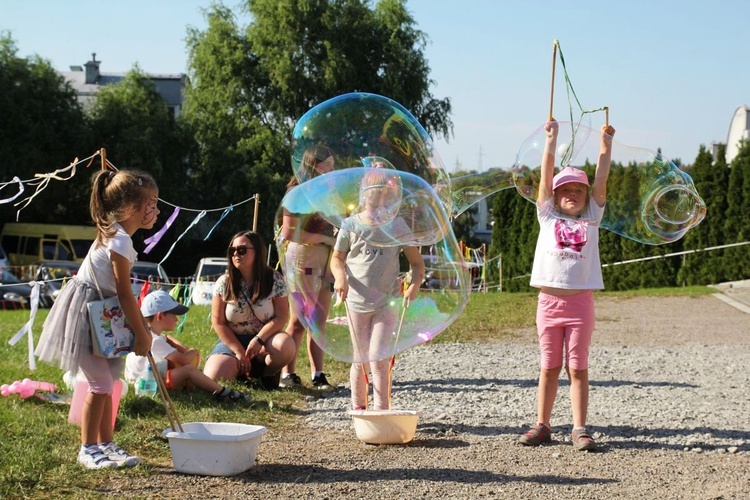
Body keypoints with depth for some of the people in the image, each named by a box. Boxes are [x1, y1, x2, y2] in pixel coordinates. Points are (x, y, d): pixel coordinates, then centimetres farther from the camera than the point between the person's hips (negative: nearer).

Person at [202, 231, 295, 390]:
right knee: (213, 376, -26)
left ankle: (268, 374, -1)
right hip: (232, 340, 1)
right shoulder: (224, 283, -5)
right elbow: (218, 323, -5)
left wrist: (259, 340, -25)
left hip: (265, 338, -1)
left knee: (285, 345, -36)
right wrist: (239, 351, -12)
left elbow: (281, 316, -11)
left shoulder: (274, 280, -7)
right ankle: (242, 368, 10)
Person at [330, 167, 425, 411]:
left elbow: (417, 263, 4)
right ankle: (358, 406, 26)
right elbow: (337, 259, 7)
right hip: (357, 300, 1)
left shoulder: (397, 227, -1)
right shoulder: (351, 225, -2)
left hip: (387, 303, -1)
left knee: (378, 360, -10)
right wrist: (340, 277, -14)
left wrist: (414, 286, -14)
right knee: (360, 360, 10)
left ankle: (382, 411, -5)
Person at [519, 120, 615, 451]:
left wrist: (606, 141, 7)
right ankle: (542, 425, 12)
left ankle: (580, 429, 0)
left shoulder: (592, 217, 11)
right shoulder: (548, 215, 9)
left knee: (577, 368, -1)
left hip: (580, 302, 0)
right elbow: (546, 174, 6)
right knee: (549, 368, 6)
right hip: (549, 299, 0)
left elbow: (601, 178, 7)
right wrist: (552, 138, 7)